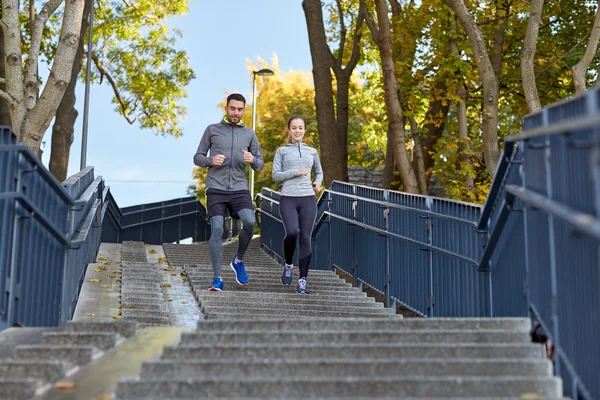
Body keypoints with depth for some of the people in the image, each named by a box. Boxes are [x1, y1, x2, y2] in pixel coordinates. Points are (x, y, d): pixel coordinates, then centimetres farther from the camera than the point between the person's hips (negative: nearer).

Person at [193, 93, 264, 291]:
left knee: (249, 222, -22)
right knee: (217, 229, -12)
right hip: (216, 189, -1)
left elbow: (260, 165, 14)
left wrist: (252, 160, -10)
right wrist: (211, 160, -12)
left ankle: (238, 260, 4)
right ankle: (217, 279, -4)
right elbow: (197, 158, 10)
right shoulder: (212, 130, 8)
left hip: (240, 189, 1)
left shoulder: (249, 134, 13)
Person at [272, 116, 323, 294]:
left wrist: (318, 183, 8)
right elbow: (275, 175, 2)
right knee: (292, 233, -23)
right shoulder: (282, 151, 10)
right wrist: (296, 172, -10)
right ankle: (288, 265, 6)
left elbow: (319, 172, 29)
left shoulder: (312, 151, 17)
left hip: (308, 199, 2)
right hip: (288, 199, -2)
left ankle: (302, 281, -2)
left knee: (305, 238, -6)